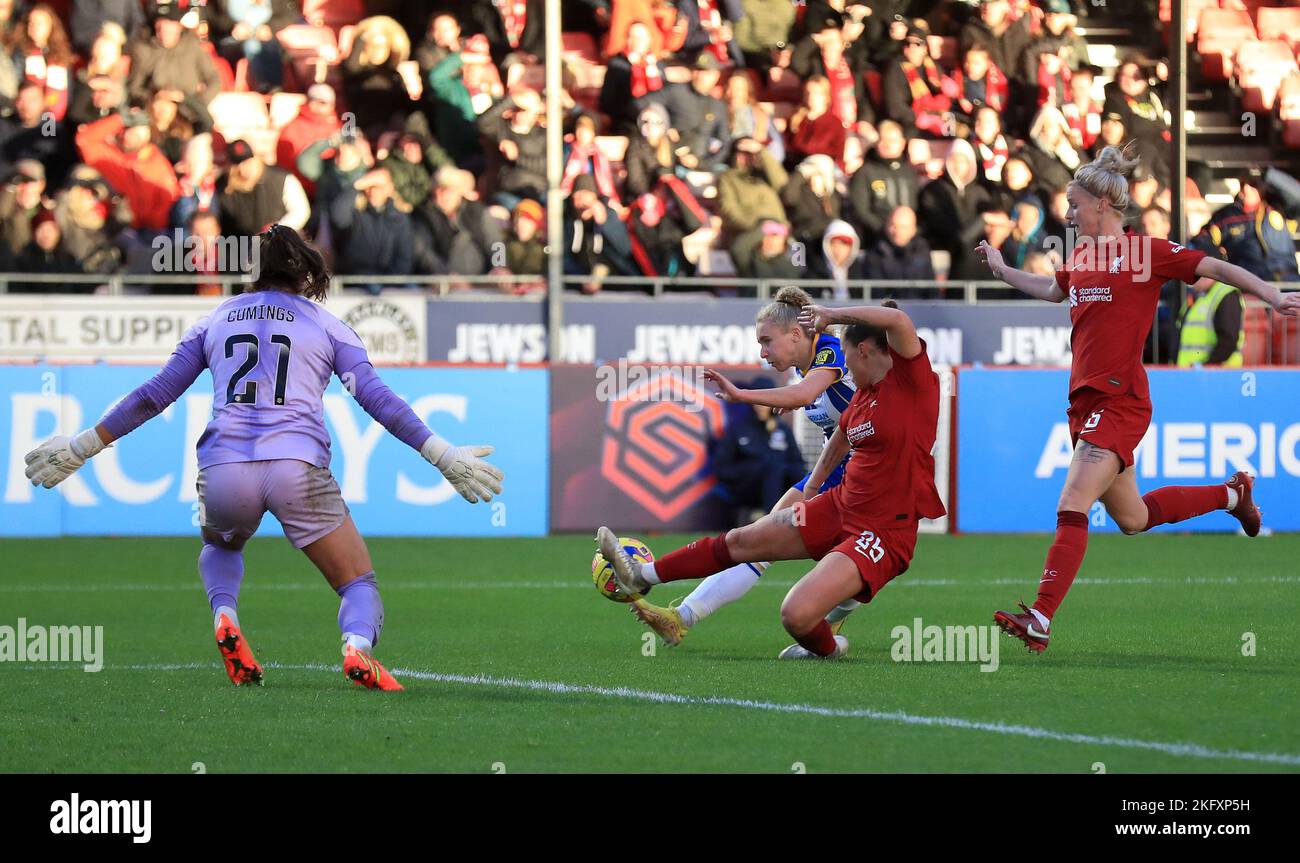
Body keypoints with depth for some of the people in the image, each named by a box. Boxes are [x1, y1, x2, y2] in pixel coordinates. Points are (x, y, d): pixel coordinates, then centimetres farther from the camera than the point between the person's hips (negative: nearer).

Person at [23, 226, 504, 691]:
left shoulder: (214, 322, 21)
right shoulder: (326, 326, 16)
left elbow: (155, 395, 20)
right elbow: (378, 399, 7)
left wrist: (83, 447, 27)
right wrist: (444, 457, 8)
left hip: (223, 470, 2)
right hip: (298, 469, -2)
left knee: (220, 544, 37)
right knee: (359, 585, 8)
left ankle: (225, 619, 4)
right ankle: (357, 646, -28)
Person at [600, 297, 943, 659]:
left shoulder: (911, 378, -14)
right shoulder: (861, 397, 11)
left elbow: (898, 321, -31)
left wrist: (832, 315, -18)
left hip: (882, 532, -9)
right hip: (840, 506, 9)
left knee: (796, 615, -22)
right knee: (740, 540, 16)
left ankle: (826, 647, 14)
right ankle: (641, 577, 34)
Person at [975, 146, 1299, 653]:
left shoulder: (1144, 250, -8)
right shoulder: (1082, 255, 13)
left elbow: (1217, 269, -7)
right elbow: (1053, 290, 36)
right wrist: (1001, 270, 34)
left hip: (1120, 401, -8)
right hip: (1086, 399, 8)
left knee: (1072, 507, -17)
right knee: (1132, 519, 18)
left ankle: (1040, 621, -22)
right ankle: (1231, 493, 40)